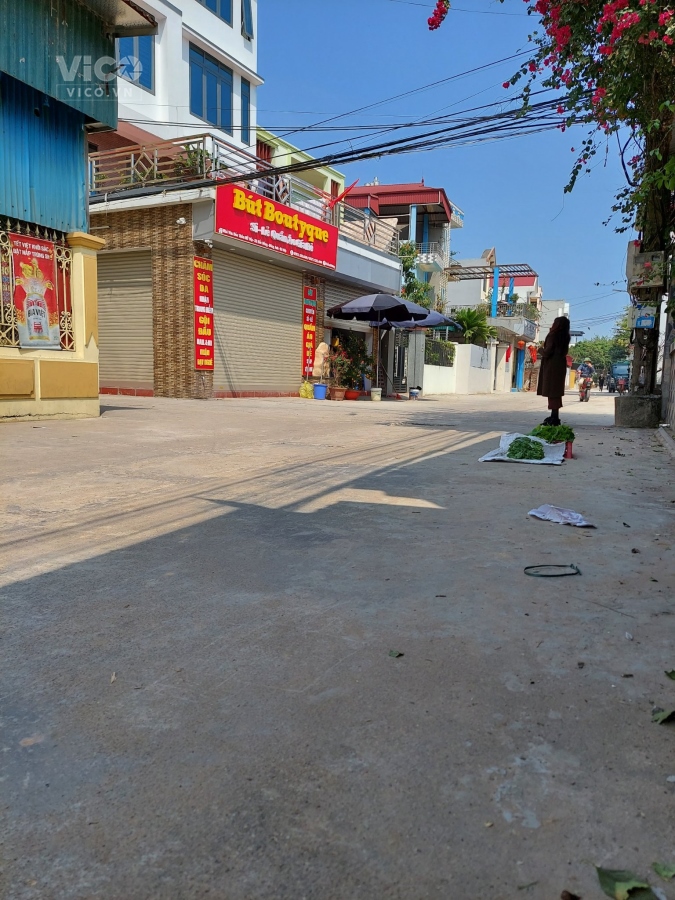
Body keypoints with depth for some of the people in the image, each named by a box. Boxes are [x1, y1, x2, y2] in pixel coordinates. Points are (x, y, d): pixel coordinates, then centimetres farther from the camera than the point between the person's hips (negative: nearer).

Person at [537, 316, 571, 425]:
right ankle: (555, 416, 18)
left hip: (551, 365, -8)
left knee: (552, 391, -7)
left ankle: (554, 417, -9)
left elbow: (548, 350, -17)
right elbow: (564, 351, 16)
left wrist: (542, 352, 4)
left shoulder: (553, 335, -12)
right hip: (561, 364, 8)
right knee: (556, 391, 13)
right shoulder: (565, 337, 11)